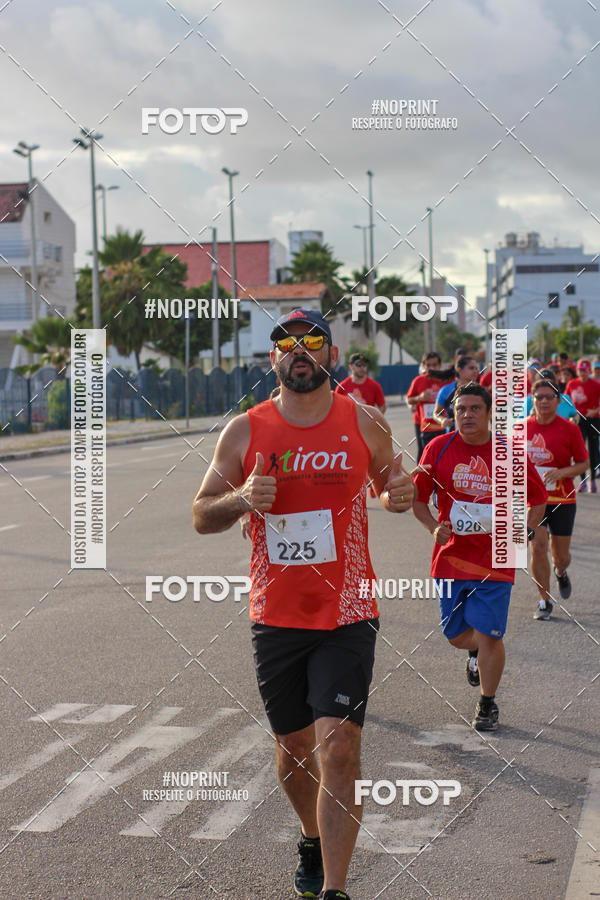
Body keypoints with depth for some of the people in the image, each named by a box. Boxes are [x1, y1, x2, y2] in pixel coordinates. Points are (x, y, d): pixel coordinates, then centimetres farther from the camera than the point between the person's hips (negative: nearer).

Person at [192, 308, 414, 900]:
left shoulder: (365, 424, 0)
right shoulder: (245, 432, 0)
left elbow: (390, 484, 17)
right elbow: (202, 516, 6)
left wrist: (398, 495, -7)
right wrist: (241, 499, -15)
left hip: (347, 616, -2)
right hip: (276, 618, 2)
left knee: (339, 746, -14)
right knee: (294, 748, 15)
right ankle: (312, 840, 43)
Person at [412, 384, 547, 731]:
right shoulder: (438, 448, -3)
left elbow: (538, 498, 8)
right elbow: (418, 497, 7)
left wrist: (525, 533, -6)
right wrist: (434, 527, -10)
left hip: (494, 561, -2)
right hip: (451, 557, 2)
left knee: (488, 635, -6)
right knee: (456, 634, 10)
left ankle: (488, 704, 15)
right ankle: (476, 652, 47)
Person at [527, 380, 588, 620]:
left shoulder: (569, 429, -6)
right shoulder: (523, 428, 0)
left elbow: (583, 464, -3)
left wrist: (561, 472, -18)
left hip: (562, 500, -1)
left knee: (560, 555, 7)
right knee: (537, 547, -11)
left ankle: (561, 572, 46)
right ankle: (545, 602, 4)